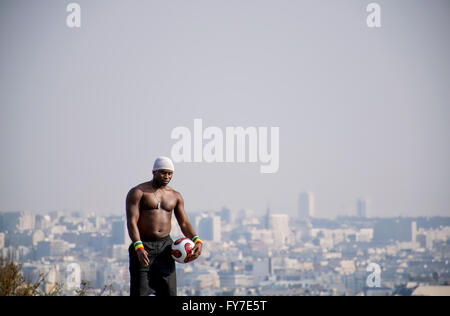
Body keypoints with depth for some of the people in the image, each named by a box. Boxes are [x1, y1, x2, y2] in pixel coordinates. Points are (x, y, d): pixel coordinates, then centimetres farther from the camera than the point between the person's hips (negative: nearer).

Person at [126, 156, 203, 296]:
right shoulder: (137, 192, -4)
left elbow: (184, 223, 13)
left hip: (165, 247, 5)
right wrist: (139, 247, -27)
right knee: (140, 292, -10)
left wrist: (197, 241, -8)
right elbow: (131, 221, -13)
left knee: (169, 292, -1)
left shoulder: (175, 196, 13)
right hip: (143, 246, -5)